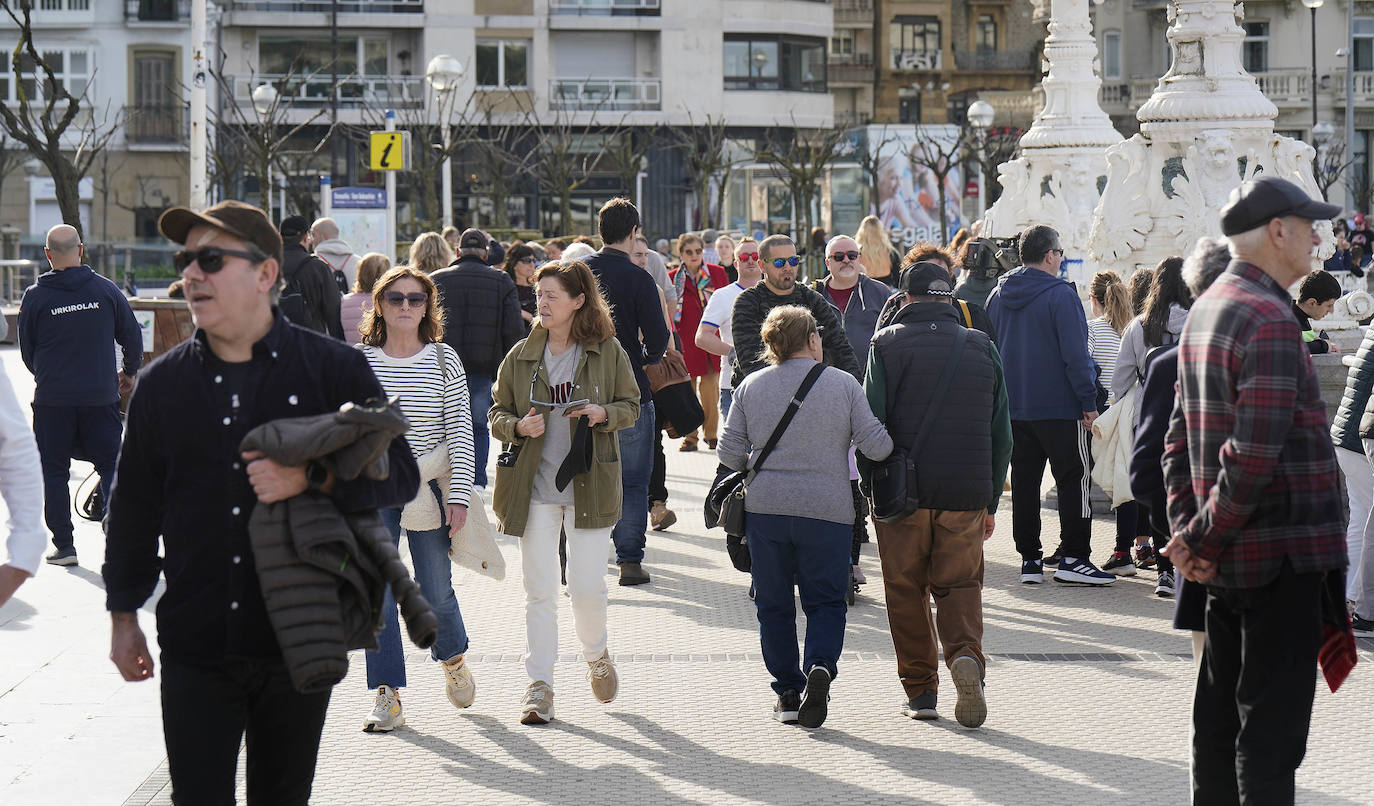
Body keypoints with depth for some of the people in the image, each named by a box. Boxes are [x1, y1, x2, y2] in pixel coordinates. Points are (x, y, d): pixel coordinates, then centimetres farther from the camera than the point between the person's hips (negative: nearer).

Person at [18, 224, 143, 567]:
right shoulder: (106, 290, -3)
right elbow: (133, 338, 5)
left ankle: (64, 545, 8)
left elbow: (26, 351, 5)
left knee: (54, 472, 9)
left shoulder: (34, 297, -5)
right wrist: (129, 373, 24)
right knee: (111, 467, 10)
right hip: (101, 396, 1)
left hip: (52, 400, -1)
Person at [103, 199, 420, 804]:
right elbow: (134, 506, 14)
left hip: (299, 642, -1)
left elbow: (399, 474, -3)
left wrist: (312, 478, -20)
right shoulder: (162, 383, 6)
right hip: (195, 647, 1)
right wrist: (124, 616, 15)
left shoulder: (333, 369, -1)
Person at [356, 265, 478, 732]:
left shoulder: (444, 360, -1)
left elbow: (461, 431, -2)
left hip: (429, 491, 0)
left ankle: (452, 658, 36)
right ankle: (387, 696, 4)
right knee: (378, 594, -3)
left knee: (435, 592, 4)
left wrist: (458, 495, -9)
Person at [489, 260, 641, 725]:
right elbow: (497, 413, 10)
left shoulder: (607, 351, 0)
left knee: (587, 586, -3)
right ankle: (539, 685, 10)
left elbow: (631, 407, 7)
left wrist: (602, 415, -14)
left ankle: (596, 655, 28)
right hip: (534, 485, 2)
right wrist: (518, 426, -12)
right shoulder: (521, 355, 5)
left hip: (589, 485, -2)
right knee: (539, 589, 1)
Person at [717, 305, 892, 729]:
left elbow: (729, 452, 4)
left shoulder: (751, 387, 4)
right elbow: (876, 445, -5)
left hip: (765, 507, 2)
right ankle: (821, 666, -17)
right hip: (827, 510, -1)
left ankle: (787, 691, 11)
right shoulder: (843, 384, -1)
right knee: (826, 599, 7)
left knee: (773, 603, 11)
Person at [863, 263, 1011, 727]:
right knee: (960, 585, 12)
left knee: (907, 590, 11)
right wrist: (990, 503, 15)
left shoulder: (887, 344, -1)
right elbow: (1001, 435, 9)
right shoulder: (982, 348, 7)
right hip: (966, 496, 2)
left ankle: (920, 689, 12)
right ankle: (966, 655, -16)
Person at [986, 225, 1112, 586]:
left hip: (1012, 408, 6)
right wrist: (1089, 401, -10)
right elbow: (1075, 354, -15)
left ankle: (1030, 559, 10)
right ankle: (1072, 557, -2)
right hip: (1059, 407, -6)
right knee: (1073, 479, 1)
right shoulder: (1061, 295, -12)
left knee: (1024, 481, 9)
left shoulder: (998, 296, 8)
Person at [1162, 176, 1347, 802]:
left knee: (1219, 716, 15)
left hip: (1226, 561, 9)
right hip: (1283, 551, -9)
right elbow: (1255, 455, -24)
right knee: (1271, 728, -6)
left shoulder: (1205, 311, 13)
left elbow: (1180, 439, 15)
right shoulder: (1270, 321, -17)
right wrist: (1205, 539, -15)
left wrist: (1186, 529, 7)